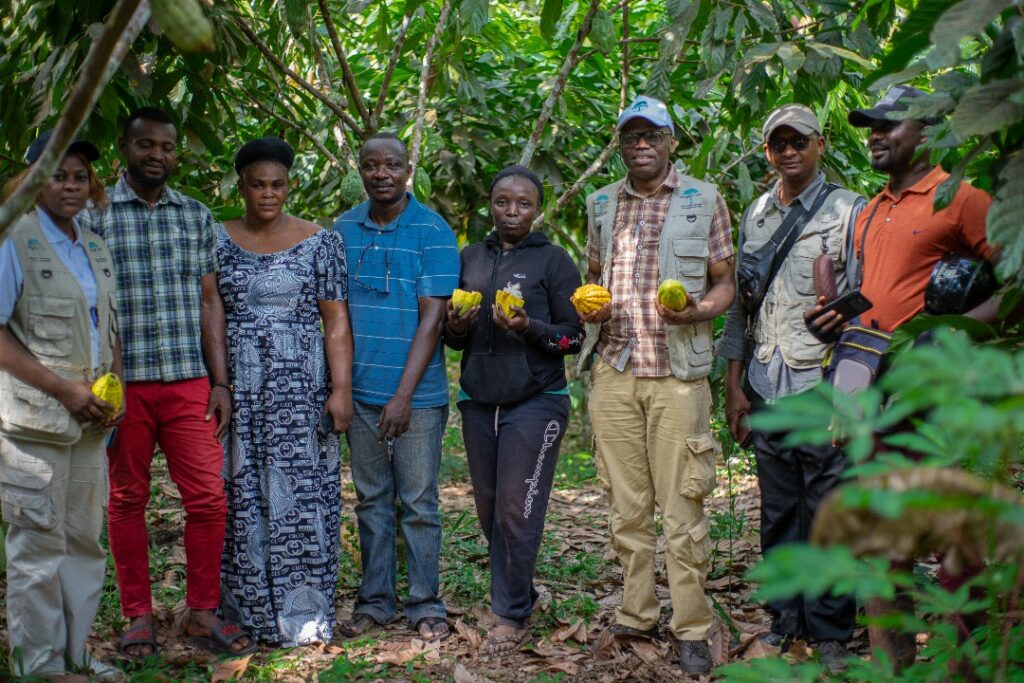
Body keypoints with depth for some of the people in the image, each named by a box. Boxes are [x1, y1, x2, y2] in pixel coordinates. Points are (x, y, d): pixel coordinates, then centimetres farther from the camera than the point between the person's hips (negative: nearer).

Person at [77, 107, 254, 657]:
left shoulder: (196, 216, 11)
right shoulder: (95, 214, 2)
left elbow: (208, 302, 11)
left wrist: (220, 382, 6)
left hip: (189, 382, 2)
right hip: (123, 383, -2)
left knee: (208, 496, 0)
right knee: (127, 500, 8)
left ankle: (203, 613, 14)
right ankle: (138, 616, 21)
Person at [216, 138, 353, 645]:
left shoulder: (320, 243, 3)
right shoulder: (218, 241, 7)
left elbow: (336, 323, 0)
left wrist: (341, 389, -8)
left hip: (301, 389, -1)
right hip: (237, 389, 2)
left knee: (301, 494, -2)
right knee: (243, 496, 4)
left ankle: (302, 614, 9)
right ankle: (248, 611, 16)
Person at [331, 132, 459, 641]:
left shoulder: (432, 231, -6)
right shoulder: (343, 230, 7)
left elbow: (432, 317, -10)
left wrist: (404, 395, -15)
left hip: (416, 394, -4)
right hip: (360, 392, 4)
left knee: (419, 503, 3)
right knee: (371, 500, 12)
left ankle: (426, 606, 15)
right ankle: (375, 601, 23)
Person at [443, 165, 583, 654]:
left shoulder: (554, 260, -1)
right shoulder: (470, 258, 12)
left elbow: (574, 336, -2)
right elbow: (455, 337, 17)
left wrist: (530, 328, -19)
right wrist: (457, 328, -6)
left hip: (535, 401, -4)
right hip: (478, 400, 5)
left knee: (517, 510, -5)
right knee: (489, 507, 8)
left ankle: (512, 616, 6)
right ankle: (518, 592, 27)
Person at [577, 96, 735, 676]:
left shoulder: (704, 200, 4)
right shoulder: (602, 204, 14)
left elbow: (725, 284, 5)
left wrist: (696, 311, -16)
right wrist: (589, 306, 1)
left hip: (677, 373, -3)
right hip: (613, 371, 4)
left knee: (683, 506, -2)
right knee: (627, 503, 9)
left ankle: (693, 630, 7)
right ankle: (637, 617, 20)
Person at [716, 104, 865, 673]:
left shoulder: (851, 211, 0)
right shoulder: (754, 216, 14)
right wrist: (734, 385, 12)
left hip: (822, 388, -4)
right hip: (766, 390, 4)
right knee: (778, 514, 11)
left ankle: (831, 633, 14)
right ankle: (785, 619, 24)